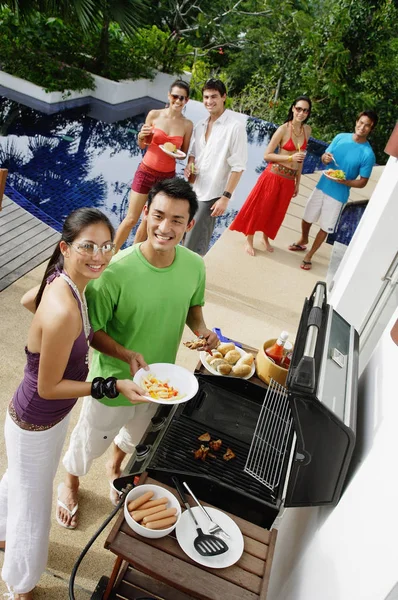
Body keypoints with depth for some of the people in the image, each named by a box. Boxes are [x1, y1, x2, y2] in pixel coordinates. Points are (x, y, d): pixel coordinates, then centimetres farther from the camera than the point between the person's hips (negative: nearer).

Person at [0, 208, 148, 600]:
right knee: (33, 506, 18)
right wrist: (113, 386, -25)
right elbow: (49, 387, -28)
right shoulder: (63, 312, -38)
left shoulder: (63, 281, -12)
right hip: (36, 424, -8)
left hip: (52, 414, 9)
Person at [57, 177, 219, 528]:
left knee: (135, 434, 34)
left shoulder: (195, 266, -17)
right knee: (91, 440, 25)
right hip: (114, 381, -4)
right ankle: (71, 484, 60)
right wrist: (128, 357, -36)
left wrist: (202, 330, -17)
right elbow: (91, 330, -22)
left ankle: (115, 468, 69)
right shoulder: (117, 270, -32)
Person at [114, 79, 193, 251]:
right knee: (131, 219, 2)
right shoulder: (154, 115, -5)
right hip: (146, 172, -1)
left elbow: (184, 153, 7)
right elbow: (142, 145, 4)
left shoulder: (187, 125, -4)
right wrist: (141, 137, -18)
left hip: (167, 177, 1)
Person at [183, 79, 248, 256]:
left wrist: (226, 197, -18)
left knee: (194, 247, -5)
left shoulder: (235, 127, -11)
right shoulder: (200, 125, 9)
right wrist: (189, 164, -2)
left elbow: (238, 167, -13)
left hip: (210, 195, -7)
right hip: (191, 190, 7)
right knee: (186, 238, 16)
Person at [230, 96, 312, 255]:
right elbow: (267, 155, -11)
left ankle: (266, 238, 38)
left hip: (290, 179, 5)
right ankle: (249, 240, 21)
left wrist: (298, 182, 14)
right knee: (259, 207, 5)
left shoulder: (307, 130, 5)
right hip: (274, 175, -5)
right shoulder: (283, 129, -12)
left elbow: (301, 157, 13)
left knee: (276, 211, 17)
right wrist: (290, 158, -20)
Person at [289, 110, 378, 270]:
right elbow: (325, 156, 6)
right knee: (306, 218, 18)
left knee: (325, 227, 8)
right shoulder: (340, 137, -4)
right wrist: (325, 158, -18)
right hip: (322, 187, 4)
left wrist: (344, 181, -28)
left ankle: (309, 255, 26)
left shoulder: (368, 154, -16)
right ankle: (303, 241, 47)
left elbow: (362, 182, -11)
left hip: (338, 196, -4)